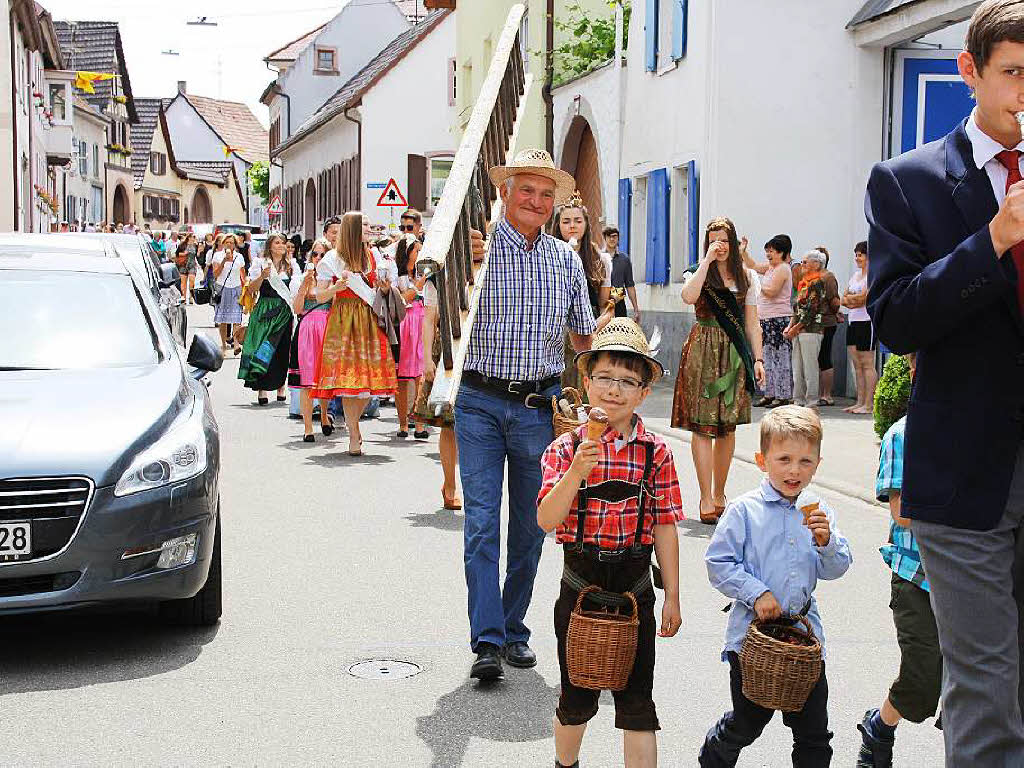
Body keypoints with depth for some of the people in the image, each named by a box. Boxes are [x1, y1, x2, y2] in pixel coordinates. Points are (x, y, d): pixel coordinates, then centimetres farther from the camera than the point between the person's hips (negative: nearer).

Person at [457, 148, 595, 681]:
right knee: (482, 522, -8)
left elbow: (583, 337, 17)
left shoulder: (567, 261, 10)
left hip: (540, 406, 3)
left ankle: (515, 630, 22)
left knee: (530, 526, 9)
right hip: (480, 402, -3)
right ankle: (486, 641, -6)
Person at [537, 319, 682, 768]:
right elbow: (547, 520, -15)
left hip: (634, 585, 0)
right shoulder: (566, 448, -6)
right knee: (576, 696, 16)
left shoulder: (655, 453, -4)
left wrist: (672, 597, 0)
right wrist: (576, 471, -29)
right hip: (580, 583, 0)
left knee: (636, 702, 3)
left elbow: (664, 528, -1)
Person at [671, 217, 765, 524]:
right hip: (703, 351, -3)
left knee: (728, 427, 7)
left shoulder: (747, 277, 11)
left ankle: (719, 493, 19)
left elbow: (752, 323, 12)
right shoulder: (699, 272, 4)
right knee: (703, 425, -8)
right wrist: (706, 261, -13)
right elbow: (689, 296, -20)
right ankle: (706, 499, -7)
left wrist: (758, 359, 5)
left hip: (734, 353, 3)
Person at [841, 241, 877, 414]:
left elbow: (863, 297, -16)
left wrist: (849, 299, 0)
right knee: (856, 364, 8)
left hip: (866, 321, -8)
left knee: (867, 364, -6)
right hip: (853, 321, 8)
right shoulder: (855, 275, 19)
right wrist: (852, 301, -5)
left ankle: (869, 404, -4)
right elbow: (844, 298, 16)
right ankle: (860, 402, 12)